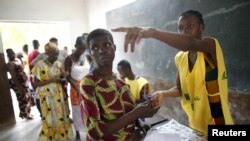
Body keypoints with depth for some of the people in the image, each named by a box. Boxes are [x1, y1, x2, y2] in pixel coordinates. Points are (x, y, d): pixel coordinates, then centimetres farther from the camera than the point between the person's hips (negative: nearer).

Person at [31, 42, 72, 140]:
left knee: (62, 117, 11)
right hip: (47, 97, -4)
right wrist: (51, 80, -20)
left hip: (59, 95, 5)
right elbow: (36, 84, -12)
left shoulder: (59, 64, 3)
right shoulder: (40, 65, -11)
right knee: (50, 120, 4)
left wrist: (61, 79, -9)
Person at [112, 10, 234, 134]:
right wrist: (164, 93, -12)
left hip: (218, 122, -5)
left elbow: (190, 44, -41)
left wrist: (153, 32, -53)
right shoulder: (180, 57, 0)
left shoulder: (211, 45, -17)